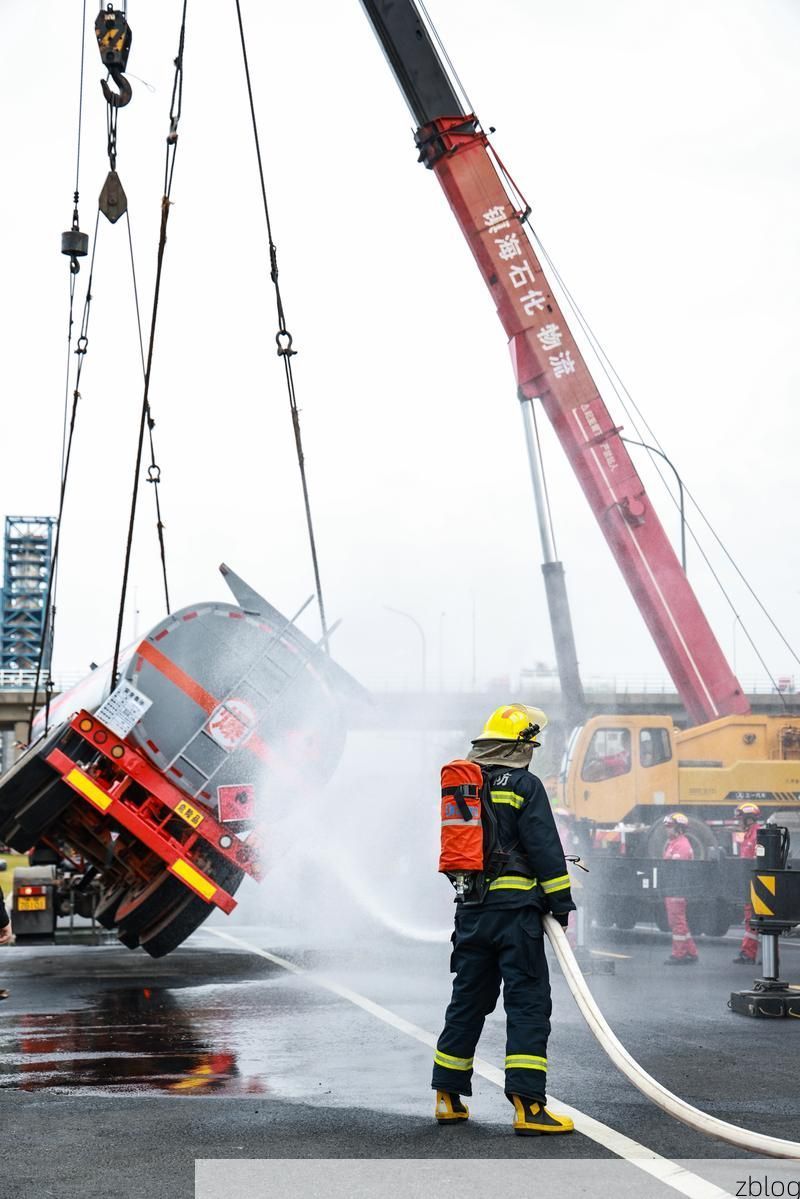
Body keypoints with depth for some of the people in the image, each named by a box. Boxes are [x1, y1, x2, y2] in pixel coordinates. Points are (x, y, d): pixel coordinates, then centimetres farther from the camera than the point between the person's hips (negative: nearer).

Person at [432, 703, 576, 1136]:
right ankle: (527, 1104, -11)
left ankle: (448, 1097, 20)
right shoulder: (524, 785, -7)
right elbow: (545, 849, -10)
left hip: (470, 911, 7)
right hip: (515, 909, -7)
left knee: (468, 999, 15)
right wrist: (561, 901, -3)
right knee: (528, 1002, -5)